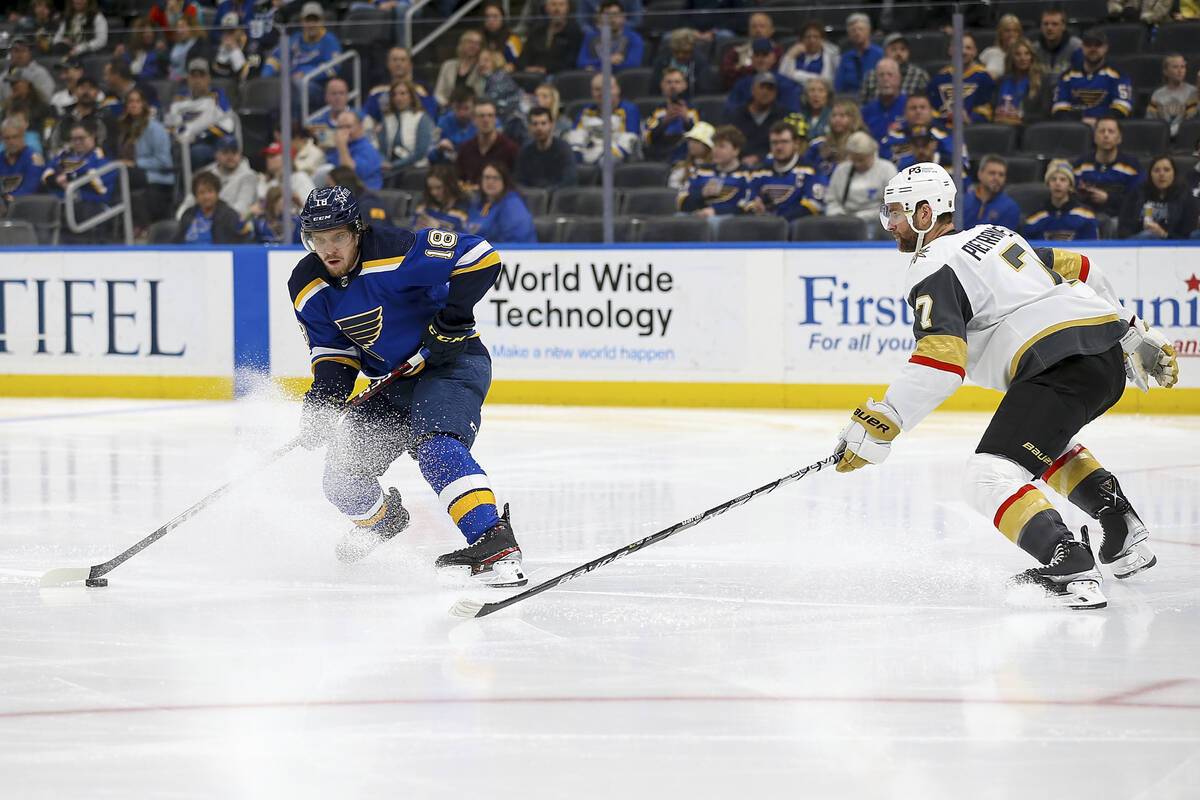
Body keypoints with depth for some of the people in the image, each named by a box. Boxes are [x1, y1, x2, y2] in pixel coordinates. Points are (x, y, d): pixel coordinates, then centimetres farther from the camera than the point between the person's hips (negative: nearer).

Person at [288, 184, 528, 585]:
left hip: (452, 361, -7)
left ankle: (494, 544, -44)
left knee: (436, 448, -33)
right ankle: (382, 519, 40)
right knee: (343, 479, 5)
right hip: (392, 382, 7)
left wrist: (453, 318, -28)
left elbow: (480, 257, -26)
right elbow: (334, 351, 3)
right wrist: (322, 398, -14)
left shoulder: (394, 252, -25)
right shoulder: (308, 287, -5)